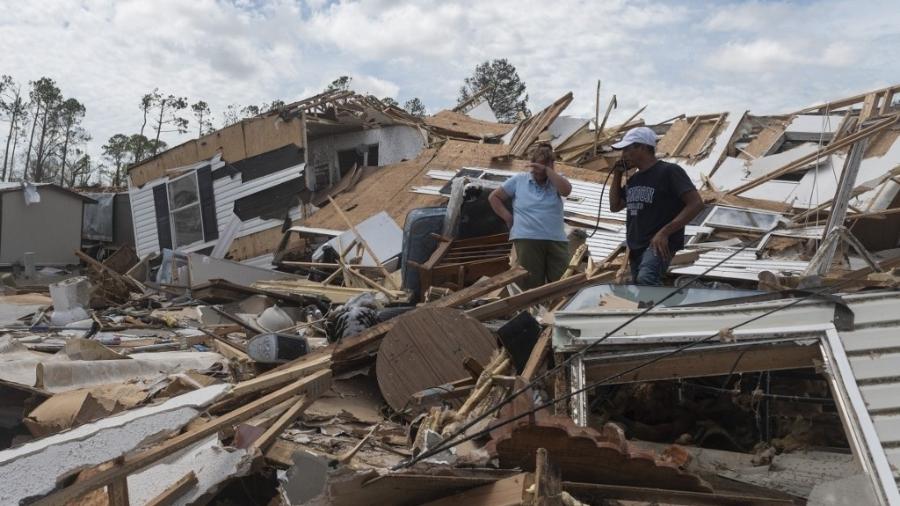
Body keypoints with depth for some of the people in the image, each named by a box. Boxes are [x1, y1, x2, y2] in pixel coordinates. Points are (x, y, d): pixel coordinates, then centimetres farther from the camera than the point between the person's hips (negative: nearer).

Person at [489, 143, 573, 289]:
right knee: (533, 286, -1)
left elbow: (566, 190, -12)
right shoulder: (518, 180, 9)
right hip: (527, 240, -2)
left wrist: (547, 170, -11)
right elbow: (493, 197, 14)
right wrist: (508, 218, 3)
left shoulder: (555, 181, 12)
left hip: (557, 241, 2)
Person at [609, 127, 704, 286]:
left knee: (645, 279, -35)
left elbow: (696, 204, -15)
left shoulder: (669, 171, -7)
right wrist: (617, 175, 12)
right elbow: (615, 206, 24)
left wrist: (665, 232, -24)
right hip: (636, 247, 8)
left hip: (659, 244, -8)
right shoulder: (634, 179, 16)